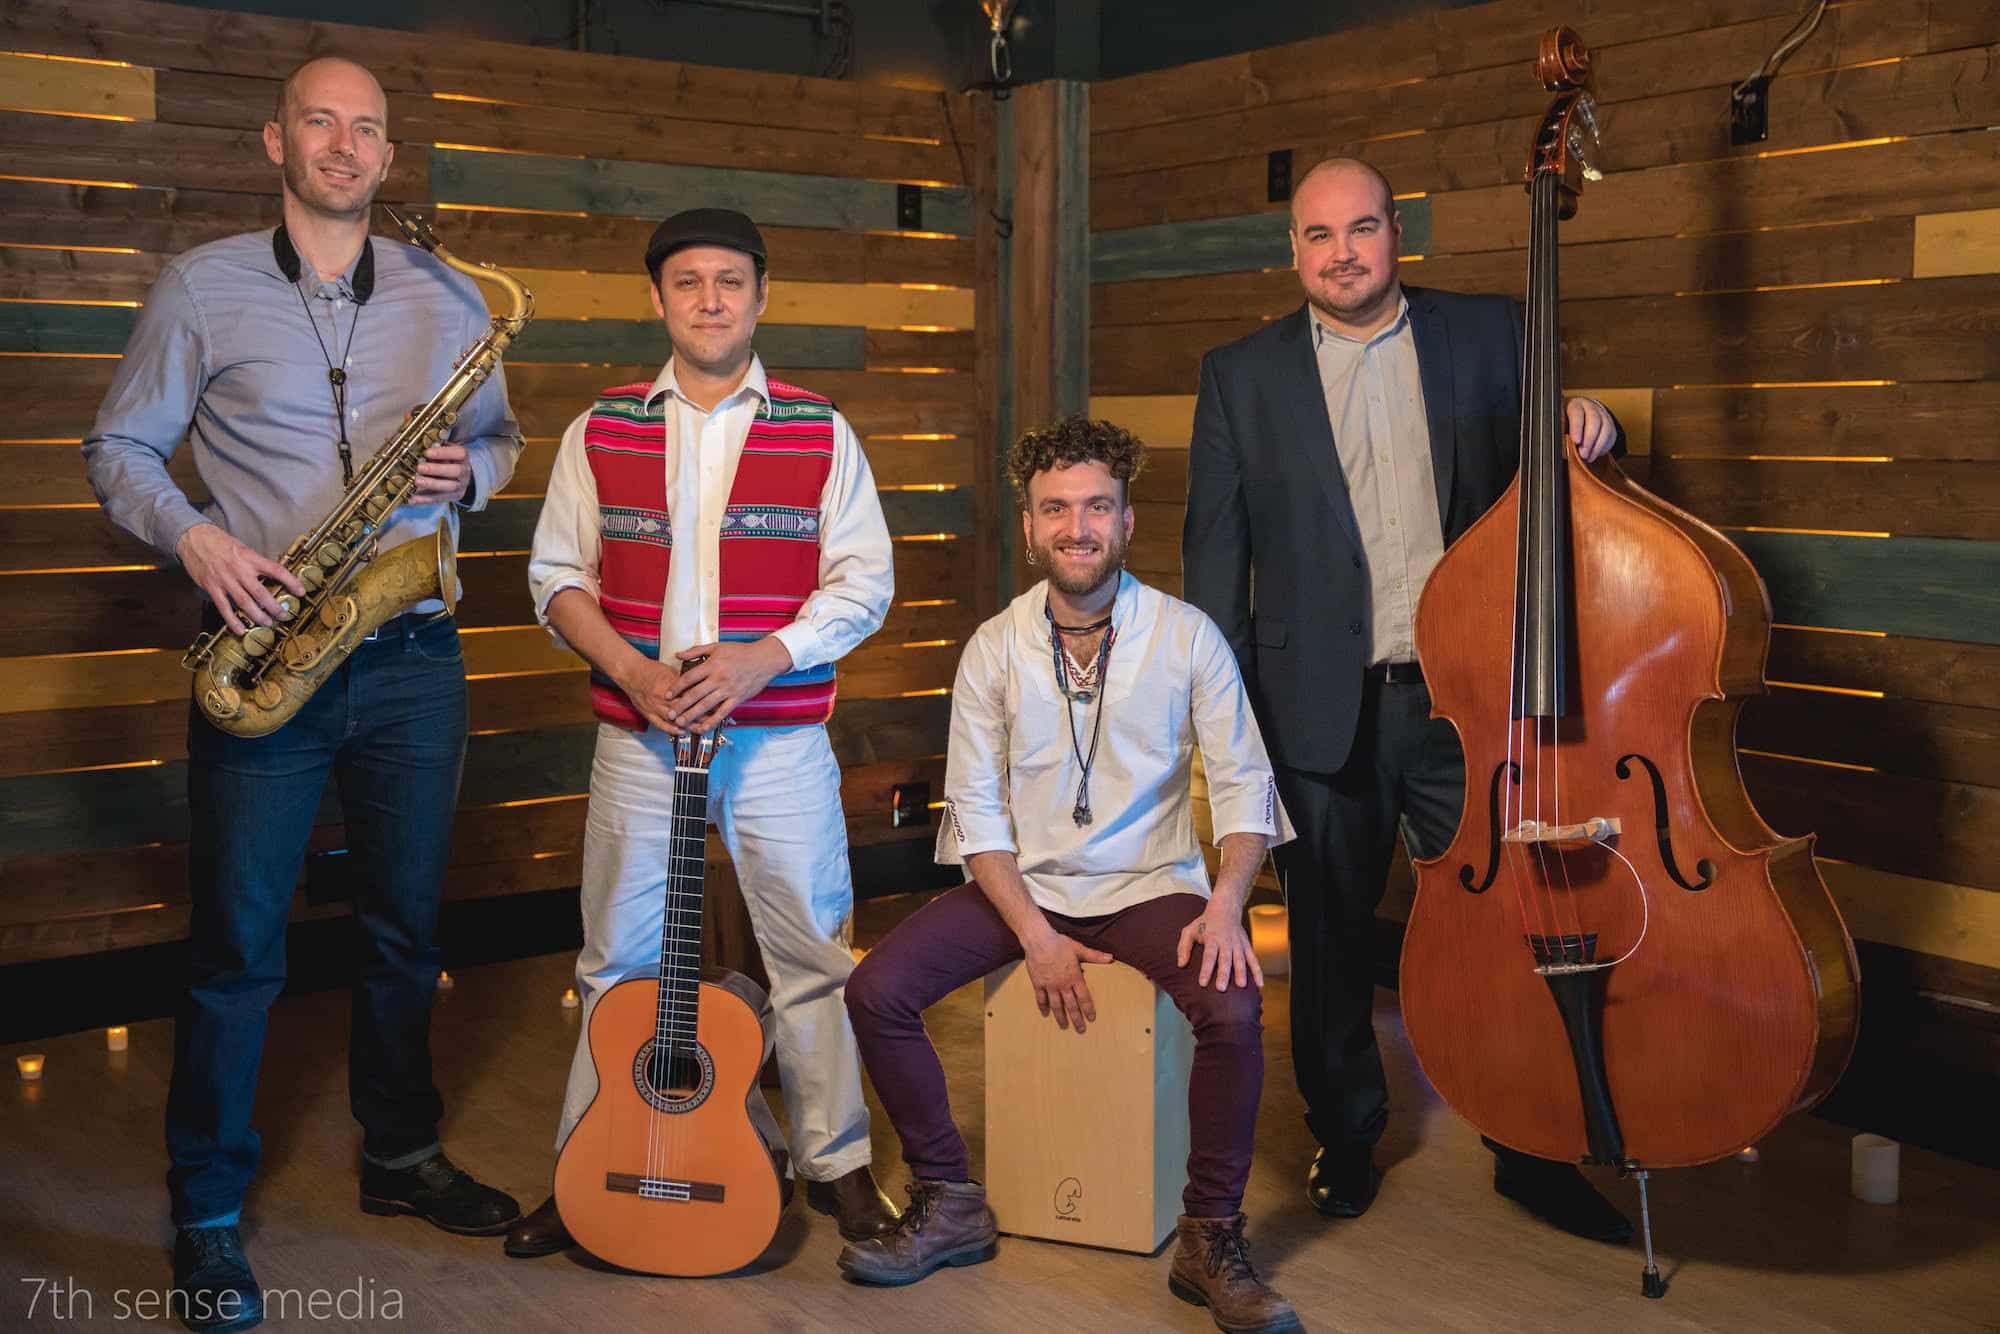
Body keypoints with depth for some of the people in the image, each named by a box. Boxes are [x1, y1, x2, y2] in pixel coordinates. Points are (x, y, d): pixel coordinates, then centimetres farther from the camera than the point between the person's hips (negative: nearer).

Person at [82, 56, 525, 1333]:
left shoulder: (449, 298, 9)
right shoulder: (201, 288, 1)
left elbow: (499, 435, 18)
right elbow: (120, 449, 4)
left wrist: (467, 472, -5)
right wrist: (192, 536, -14)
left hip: (413, 656, 3)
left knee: (407, 927, 13)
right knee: (239, 946, 2)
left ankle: (403, 1155, 31)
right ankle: (208, 1218, 15)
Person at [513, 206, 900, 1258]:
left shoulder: (821, 434, 3)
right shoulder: (600, 433, 7)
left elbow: (864, 580, -1)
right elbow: (556, 576, 6)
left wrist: (761, 658, -15)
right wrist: (631, 669, -10)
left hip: (780, 737, -1)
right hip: (638, 737, 1)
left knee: (813, 954, 3)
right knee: (618, 961, 8)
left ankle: (835, 1161, 19)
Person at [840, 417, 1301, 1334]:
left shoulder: (1188, 637, -4)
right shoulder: (995, 647, -1)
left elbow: (1242, 782, -3)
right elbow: (976, 807, -2)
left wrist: (1226, 901, -21)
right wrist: (1036, 935, -13)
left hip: (1150, 886, -2)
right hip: (1023, 883, 2)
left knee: (1234, 1009, -30)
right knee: (875, 992, -17)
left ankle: (1212, 1239, -8)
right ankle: (950, 1205, 4)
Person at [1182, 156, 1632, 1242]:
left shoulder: (1487, 334, 7)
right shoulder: (1241, 376, 6)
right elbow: (1215, 550, 5)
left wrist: (1584, 425, -10)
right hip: (1321, 706, 0)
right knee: (1329, 939, 10)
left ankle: (1531, 1152, 22)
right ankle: (1344, 1139, 30)